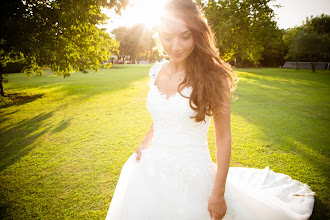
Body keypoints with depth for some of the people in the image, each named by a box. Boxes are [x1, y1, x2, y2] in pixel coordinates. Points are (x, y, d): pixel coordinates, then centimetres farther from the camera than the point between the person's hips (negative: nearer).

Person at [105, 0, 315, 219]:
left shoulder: (213, 77, -15)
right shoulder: (157, 72, 0)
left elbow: (224, 137, -11)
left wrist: (218, 193, -11)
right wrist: (143, 146, 2)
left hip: (191, 174, -5)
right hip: (152, 170, 5)